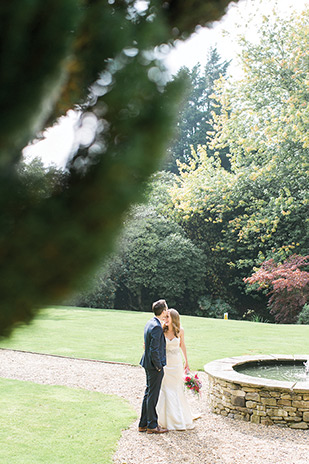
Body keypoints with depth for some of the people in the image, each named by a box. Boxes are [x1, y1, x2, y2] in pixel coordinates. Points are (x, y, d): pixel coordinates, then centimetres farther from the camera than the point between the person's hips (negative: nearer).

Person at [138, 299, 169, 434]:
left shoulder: (150, 323, 8)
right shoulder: (157, 327, -23)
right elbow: (154, 350, -24)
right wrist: (158, 366, -14)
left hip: (148, 364, 10)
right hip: (154, 366, -10)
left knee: (148, 393, 17)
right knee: (153, 395, 2)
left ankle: (143, 424, 26)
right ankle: (152, 426, 14)